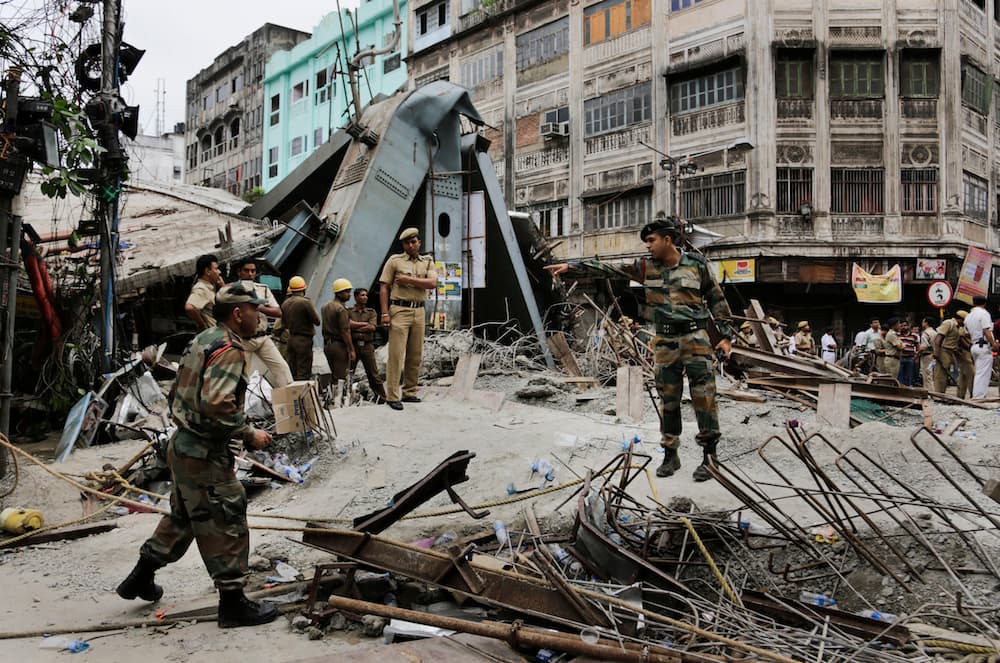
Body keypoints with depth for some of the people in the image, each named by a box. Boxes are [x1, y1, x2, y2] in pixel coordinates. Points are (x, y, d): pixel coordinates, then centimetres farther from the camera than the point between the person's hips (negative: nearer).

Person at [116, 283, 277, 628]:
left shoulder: (202, 341, 13)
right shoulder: (229, 350, -19)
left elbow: (176, 394, 19)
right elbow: (217, 405, -30)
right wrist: (249, 434, -19)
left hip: (182, 445, 10)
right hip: (204, 455, -10)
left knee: (183, 516, 25)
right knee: (226, 523, 0)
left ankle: (140, 578, 38)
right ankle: (233, 602, 9)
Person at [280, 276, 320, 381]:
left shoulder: (285, 303, 6)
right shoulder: (305, 302, -15)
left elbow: (284, 323, 16)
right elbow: (317, 321, -10)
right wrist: (314, 311, 7)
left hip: (291, 339, 7)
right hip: (304, 340, -7)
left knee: (292, 371, 13)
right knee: (304, 372, -5)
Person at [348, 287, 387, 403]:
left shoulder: (371, 312, 12)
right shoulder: (349, 311, 8)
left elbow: (372, 327, -3)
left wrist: (355, 327, -5)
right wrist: (363, 324, -6)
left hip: (367, 346, 1)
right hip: (353, 345, -1)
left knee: (373, 374, 1)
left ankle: (381, 397, 7)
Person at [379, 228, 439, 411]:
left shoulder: (428, 262, 13)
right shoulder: (394, 260, 4)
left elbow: (433, 283, -5)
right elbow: (384, 288, 0)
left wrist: (408, 280, -11)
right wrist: (385, 313, -9)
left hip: (419, 311, 4)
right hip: (399, 310, -4)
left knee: (415, 355, 8)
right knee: (396, 355, -9)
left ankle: (409, 393, 18)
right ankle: (392, 397, -7)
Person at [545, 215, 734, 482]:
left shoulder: (697, 264, -2)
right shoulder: (646, 267, 4)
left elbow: (716, 299, 5)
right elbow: (607, 268, 2)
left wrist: (726, 335, 1)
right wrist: (570, 265, -3)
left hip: (695, 337, -3)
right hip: (664, 340, 4)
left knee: (703, 395, -5)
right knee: (668, 399, 7)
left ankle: (709, 455, 4)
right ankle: (670, 455, 17)